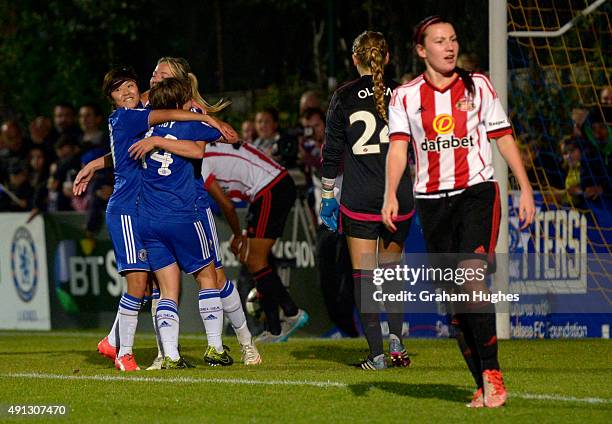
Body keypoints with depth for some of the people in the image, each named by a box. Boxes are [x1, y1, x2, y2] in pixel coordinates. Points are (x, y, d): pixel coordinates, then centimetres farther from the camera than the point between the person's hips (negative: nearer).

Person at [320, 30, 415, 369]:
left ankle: (376, 353, -4)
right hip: (399, 199, 2)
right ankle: (396, 338, 4)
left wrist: (327, 195, 10)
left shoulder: (344, 97, -1)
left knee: (363, 274, 2)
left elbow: (332, 150, 1)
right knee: (391, 268, 19)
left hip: (359, 200, -2)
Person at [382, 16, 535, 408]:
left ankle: (492, 374, -17)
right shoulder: (406, 96, 6)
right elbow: (398, 146, -3)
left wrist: (525, 188, 1)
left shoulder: (478, 86, 6)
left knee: (472, 277, -21)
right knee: (453, 296, 1)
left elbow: (503, 137, 8)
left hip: (477, 191, -2)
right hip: (432, 199, 2)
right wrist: (391, 194, -18)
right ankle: (485, 387, 7)